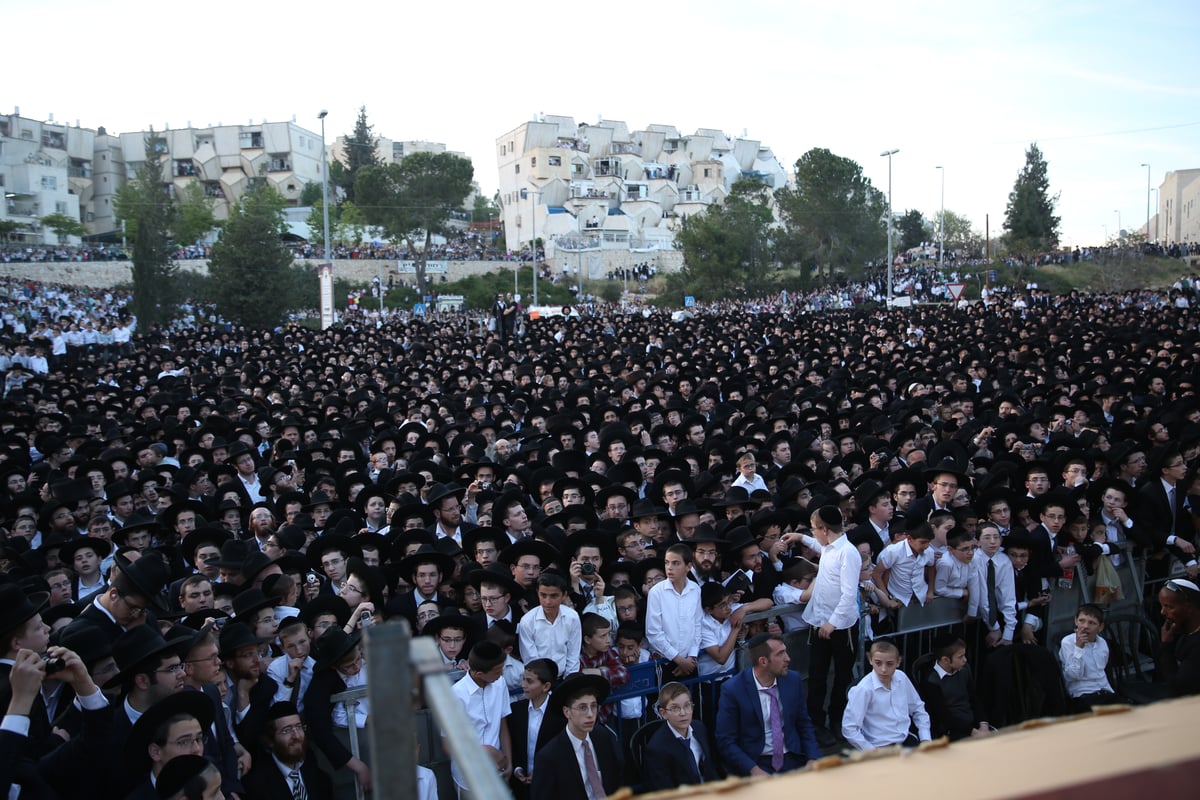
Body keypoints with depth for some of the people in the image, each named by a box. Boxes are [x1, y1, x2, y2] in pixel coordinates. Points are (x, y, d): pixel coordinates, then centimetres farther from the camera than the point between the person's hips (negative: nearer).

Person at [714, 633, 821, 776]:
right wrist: (754, 770, -19)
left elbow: (804, 725, 12)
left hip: (792, 759, 5)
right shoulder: (732, 690, -12)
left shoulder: (793, 680, 1)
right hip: (756, 762, -5)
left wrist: (813, 758, -3)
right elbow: (725, 741, -8)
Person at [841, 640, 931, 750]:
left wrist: (925, 740, 3)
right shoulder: (864, 689, -18)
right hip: (882, 748, -6)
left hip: (907, 739, 6)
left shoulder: (902, 678, -1)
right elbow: (849, 728, -16)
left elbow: (918, 709, 13)